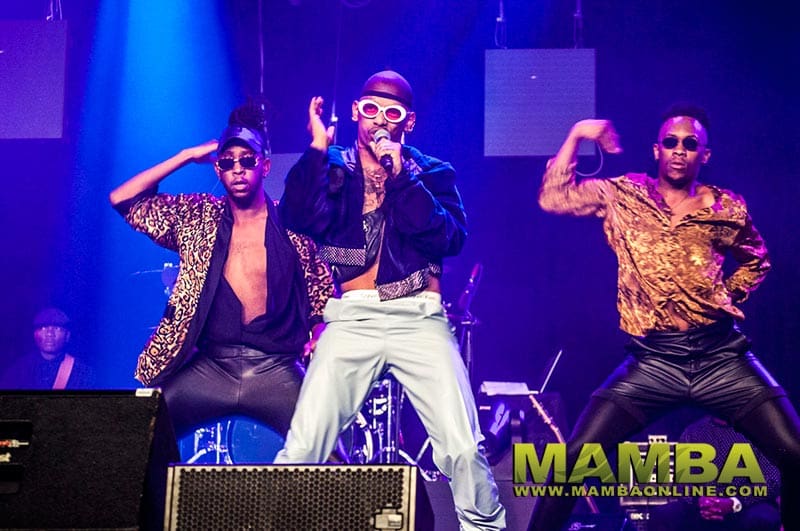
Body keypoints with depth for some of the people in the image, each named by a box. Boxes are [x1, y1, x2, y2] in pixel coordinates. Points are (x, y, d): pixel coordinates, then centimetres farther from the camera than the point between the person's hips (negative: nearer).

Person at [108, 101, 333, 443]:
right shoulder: (197, 217, 9)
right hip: (209, 369, 2)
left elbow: (323, 298, 8)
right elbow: (122, 199, 5)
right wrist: (186, 156, 4)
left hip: (277, 372, -2)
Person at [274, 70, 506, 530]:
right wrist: (318, 148, -6)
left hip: (419, 318, 0)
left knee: (463, 447, -12)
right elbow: (299, 220, -5)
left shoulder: (434, 173, 13)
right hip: (352, 318, 0)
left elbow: (450, 239, -4)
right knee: (302, 448, -12)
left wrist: (401, 177, -8)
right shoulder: (331, 168, 14)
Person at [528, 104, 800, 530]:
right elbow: (553, 198, -2)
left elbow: (756, 261, 25)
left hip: (721, 356, 1)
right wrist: (576, 136, -6)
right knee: (574, 458, -11)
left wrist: (730, 295, 8)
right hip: (652, 360, -1)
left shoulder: (726, 209, 7)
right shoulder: (622, 196, 6)